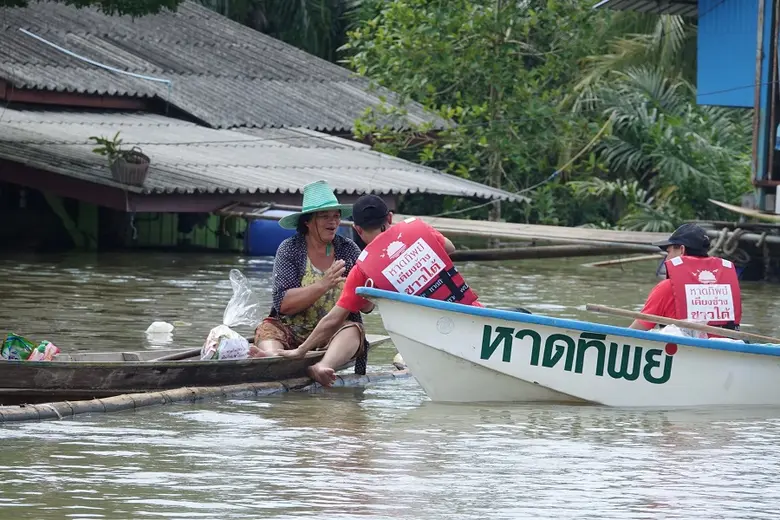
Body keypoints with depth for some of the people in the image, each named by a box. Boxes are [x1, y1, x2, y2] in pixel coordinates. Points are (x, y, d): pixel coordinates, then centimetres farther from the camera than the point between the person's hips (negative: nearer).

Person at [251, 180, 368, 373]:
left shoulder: (349, 250, 5)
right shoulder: (289, 249, 0)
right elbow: (283, 304, -11)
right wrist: (324, 285, -22)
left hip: (336, 332, 0)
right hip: (292, 331, 0)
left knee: (352, 330, -30)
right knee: (267, 329, -27)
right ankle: (273, 356, -64)